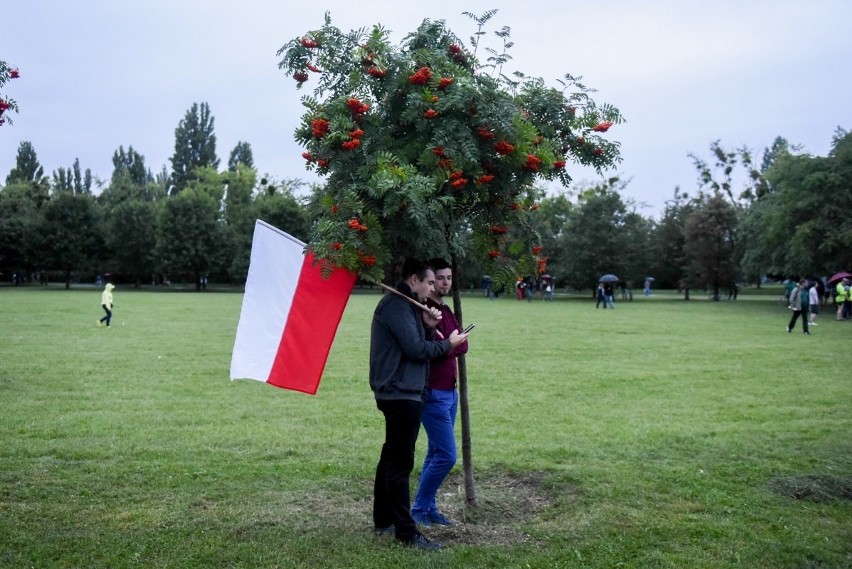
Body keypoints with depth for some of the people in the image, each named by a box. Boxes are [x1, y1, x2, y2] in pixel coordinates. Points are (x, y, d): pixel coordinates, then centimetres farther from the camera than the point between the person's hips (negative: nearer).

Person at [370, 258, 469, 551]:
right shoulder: (396, 305, -15)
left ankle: (383, 521, 27)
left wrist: (428, 326, -1)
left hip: (398, 393, 11)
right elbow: (415, 349, -20)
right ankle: (406, 532, -3)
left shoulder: (405, 305, 17)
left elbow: (416, 343, 15)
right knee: (401, 463, -7)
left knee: (391, 458, 16)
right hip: (400, 393, -11)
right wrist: (448, 343, -7)